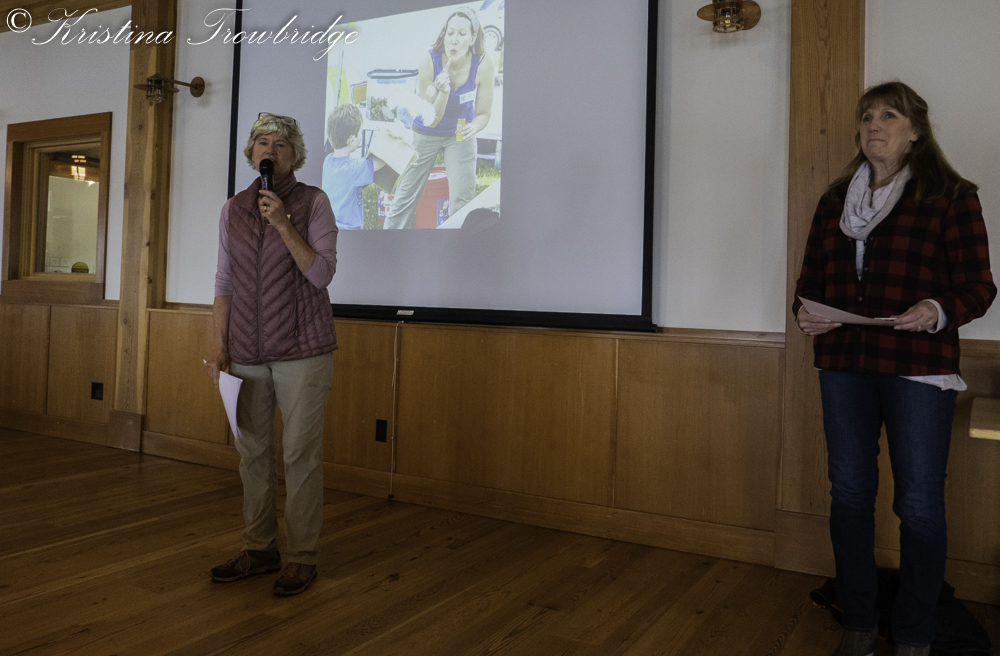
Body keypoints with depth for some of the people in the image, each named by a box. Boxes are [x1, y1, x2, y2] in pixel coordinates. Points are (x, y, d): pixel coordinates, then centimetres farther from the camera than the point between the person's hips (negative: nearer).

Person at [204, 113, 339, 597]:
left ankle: (302, 557, 10)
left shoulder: (313, 202, -1)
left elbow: (321, 274, -9)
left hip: (301, 350, -4)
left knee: (301, 453, -1)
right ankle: (259, 549, 23)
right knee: (252, 451, 9)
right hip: (247, 353, 4)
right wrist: (218, 344, 4)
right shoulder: (234, 209, 11)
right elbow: (225, 283, 11)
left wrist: (283, 223, -17)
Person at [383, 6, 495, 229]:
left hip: (460, 133, 1)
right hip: (425, 134, -1)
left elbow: (483, 113, -11)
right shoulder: (429, 62, -27)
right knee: (406, 196, 4)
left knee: (463, 198, -4)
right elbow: (431, 120, -23)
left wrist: (473, 127, -33)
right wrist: (443, 93, -41)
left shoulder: (483, 64, -23)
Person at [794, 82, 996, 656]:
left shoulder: (952, 198, -1)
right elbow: (812, 277, 15)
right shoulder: (836, 201, 13)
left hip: (919, 369, -4)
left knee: (919, 503, 1)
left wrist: (938, 311, -23)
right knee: (850, 494, 9)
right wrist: (805, 313, -5)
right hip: (844, 364, 4)